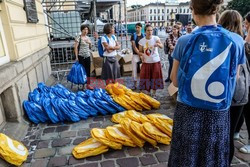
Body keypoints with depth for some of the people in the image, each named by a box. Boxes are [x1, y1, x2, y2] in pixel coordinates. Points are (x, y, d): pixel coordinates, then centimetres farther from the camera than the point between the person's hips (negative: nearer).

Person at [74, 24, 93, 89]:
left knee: (88, 71, 8)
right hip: (81, 56, -6)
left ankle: (88, 85, 17)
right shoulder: (79, 37, -7)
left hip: (88, 56, 6)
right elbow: (75, 47, -10)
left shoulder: (88, 38, 12)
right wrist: (76, 57, -14)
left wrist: (90, 43, -2)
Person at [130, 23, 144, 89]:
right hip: (135, 55, -1)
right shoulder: (133, 36, 1)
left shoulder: (143, 36, 7)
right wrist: (139, 53, -15)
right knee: (135, 69, 1)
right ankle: (135, 84, 13)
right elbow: (134, 46, -7)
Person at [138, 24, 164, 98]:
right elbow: (140, 51, 3)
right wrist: (142, 54, -19)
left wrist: (158, 44, -44)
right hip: (146, 62, 1)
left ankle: (153, 93, 24)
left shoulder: (156, 38, -7)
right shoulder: (142, 41, -3)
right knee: (146, 77, 5)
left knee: (155, 76, 7)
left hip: (156, 61, 0)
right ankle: (147, 93, 23)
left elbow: (162, 46, -22)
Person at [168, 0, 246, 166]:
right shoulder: (236, 41, -6)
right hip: (218, 114, 1)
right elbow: (233, 79, 4)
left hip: (188, 112, -1)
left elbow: (175, 80, -3)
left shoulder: (185, 41, -11)